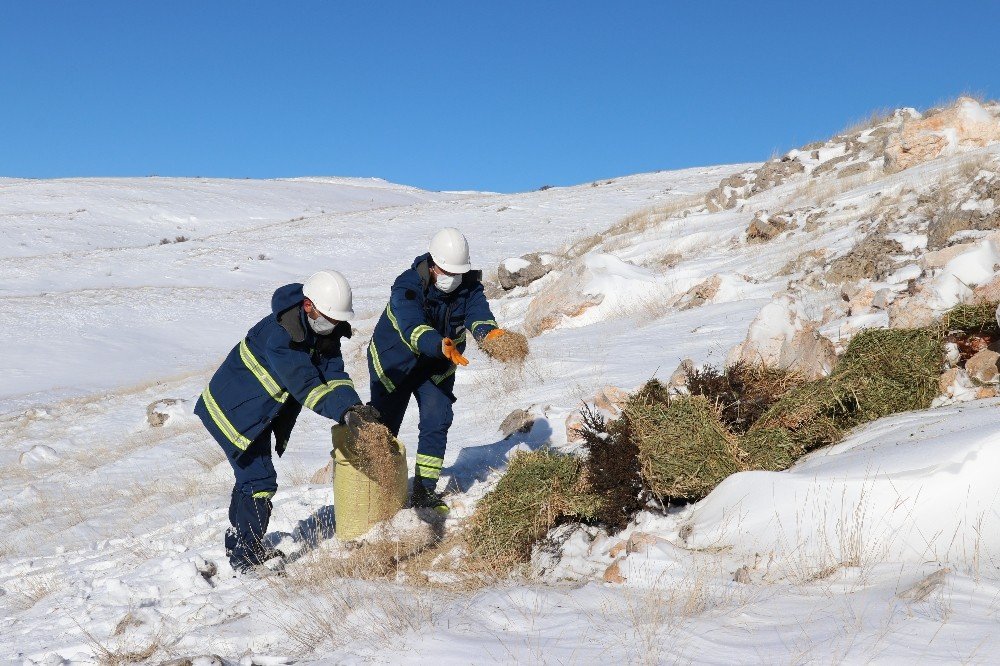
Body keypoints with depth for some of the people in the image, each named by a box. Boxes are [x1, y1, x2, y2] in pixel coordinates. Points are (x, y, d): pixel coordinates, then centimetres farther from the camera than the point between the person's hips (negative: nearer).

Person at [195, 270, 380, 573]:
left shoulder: (324, 333, -5)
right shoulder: (280, 335, -33)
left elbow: (334, 375, -13)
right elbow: (306, 386, -40)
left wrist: (354, 406, -32)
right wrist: (347, 414, -48)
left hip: (260, 411, 10)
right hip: (233, 409, -9)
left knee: (251, 476, 22)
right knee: (260, 481, -11)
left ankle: (238, 542, 39)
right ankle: (246, 558, -1)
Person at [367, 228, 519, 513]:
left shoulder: (469, 286, -17)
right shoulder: (407, 287, -31)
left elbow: (478, 313, -35)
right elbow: (413, 327, -47)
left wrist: (488, 331, -60)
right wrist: (442, 346, -66)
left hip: (437, 366, 3)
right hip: (394, 361, -3)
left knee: (438, 421, -11)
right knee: (384, 425, 4)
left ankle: (424, 490, 1)